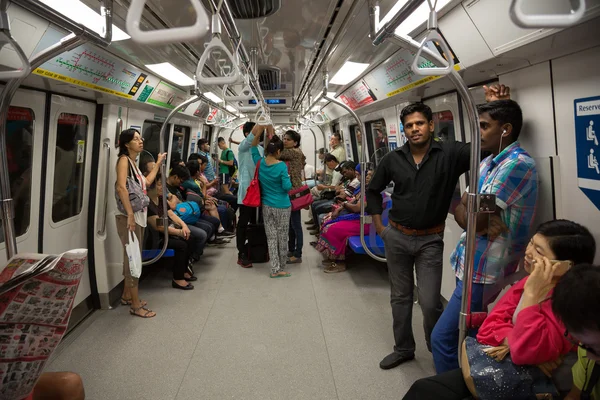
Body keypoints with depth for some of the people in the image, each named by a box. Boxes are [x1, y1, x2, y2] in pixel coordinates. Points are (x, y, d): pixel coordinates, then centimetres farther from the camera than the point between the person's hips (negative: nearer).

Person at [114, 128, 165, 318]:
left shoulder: (133, 162, 16)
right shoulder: (124, 159, -11)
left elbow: (147, 182, 26)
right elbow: (121, 187, -24)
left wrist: (158, 163, 28)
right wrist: (130, 214, -29)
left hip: (139, 215, 9)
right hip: (129, 216, -9)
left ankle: (127, 296, 30)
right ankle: (135, 305, 3)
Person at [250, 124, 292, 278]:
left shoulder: (260, 162, -3)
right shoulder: (281, 166, -17)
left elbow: (253, 148, 12)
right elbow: (287, 187, -15)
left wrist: (259, 132, 5)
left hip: (266, 206, 4)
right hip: (282, 207, -4)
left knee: (271, 237, 8)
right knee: (282, 237, 9)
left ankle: (275, 269, 9)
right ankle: (281, 267, 21)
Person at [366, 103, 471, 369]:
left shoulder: (450, 153, -10)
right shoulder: (393, 159, 0)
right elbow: (373, 191, 13)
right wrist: (379, 227, 9)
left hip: (430, 240, -3)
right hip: (396, 237, 3)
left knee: (430, 302, -5)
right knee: (400, 297, 15)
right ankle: (403, 349, 34)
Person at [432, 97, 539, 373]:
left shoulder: (518, 163, -18)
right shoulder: (487, 162, 11)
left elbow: (474, 220, -21)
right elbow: (463, 208, 5)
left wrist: (464, 211, 1)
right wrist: (483, 219, -15)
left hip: (484, 270, -9)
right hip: (470, 263, 9)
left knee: (443, 337, -4)